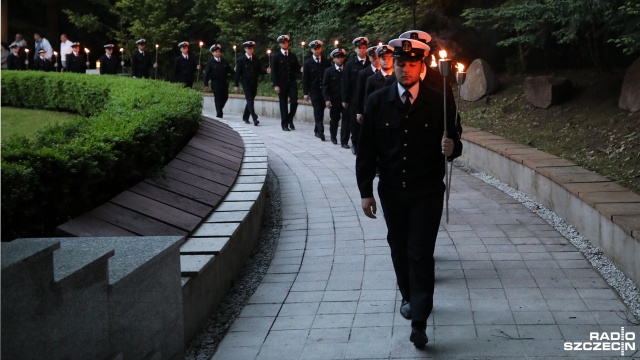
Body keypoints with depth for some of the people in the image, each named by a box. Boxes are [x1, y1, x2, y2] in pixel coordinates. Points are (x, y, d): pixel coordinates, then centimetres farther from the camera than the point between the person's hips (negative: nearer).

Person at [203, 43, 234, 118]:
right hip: (215, 84, -4)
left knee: (225, 97, 6)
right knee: (218, 98, -4)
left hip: (224, 83, 4)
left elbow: (230, 70, 9)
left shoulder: (225, 62, 10)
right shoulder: (210, 63, 0)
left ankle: (219, 111, 27)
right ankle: (219, 114, 2)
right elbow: (207, 74, -3)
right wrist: (206, 84, -10)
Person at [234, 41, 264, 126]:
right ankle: (255, 119, -24)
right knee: (250, 101, -14)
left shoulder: (256, 60, 10)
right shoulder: (240, 60, -3)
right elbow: (238, 73, -3)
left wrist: (266, 71, -14)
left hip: (254, 84, 5)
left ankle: (245, 117, 26)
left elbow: (260, 70, 8)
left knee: (250, 101, 11)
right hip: (246, 83, -5)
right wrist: (236, 85, -5)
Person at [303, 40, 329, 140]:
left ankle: (317, 130, 20)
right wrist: (305, 92, -5)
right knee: (317, 111, -8)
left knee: (320, 111, 7)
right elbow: (305, 79, 1)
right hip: (314, 91, -2)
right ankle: (320, 131, -14)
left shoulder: (326, 62, 6)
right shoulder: (308, 63, 1)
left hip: (324, 91, 2)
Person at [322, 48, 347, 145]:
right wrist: (327, 99, -13)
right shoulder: (329, 71, 2)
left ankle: (344, 141, -2)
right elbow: (325, 86, -2)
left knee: (346, 120, -6)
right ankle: (333, 137, 33)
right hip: (334, 100, 0)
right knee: (334, 120, 13)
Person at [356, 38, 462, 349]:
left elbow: (454, 144, -2)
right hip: (391, 191, 3)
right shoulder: (377, 102, -4)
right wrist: (365, 192, -2)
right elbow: (366, 150, -1)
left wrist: (452, 148, -27)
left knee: (421, 254, -6)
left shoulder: (439, 102, -7)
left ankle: (419, 321, -3)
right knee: (399, 249, 17)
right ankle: (410, 298, 40)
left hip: (428, 192, -2)